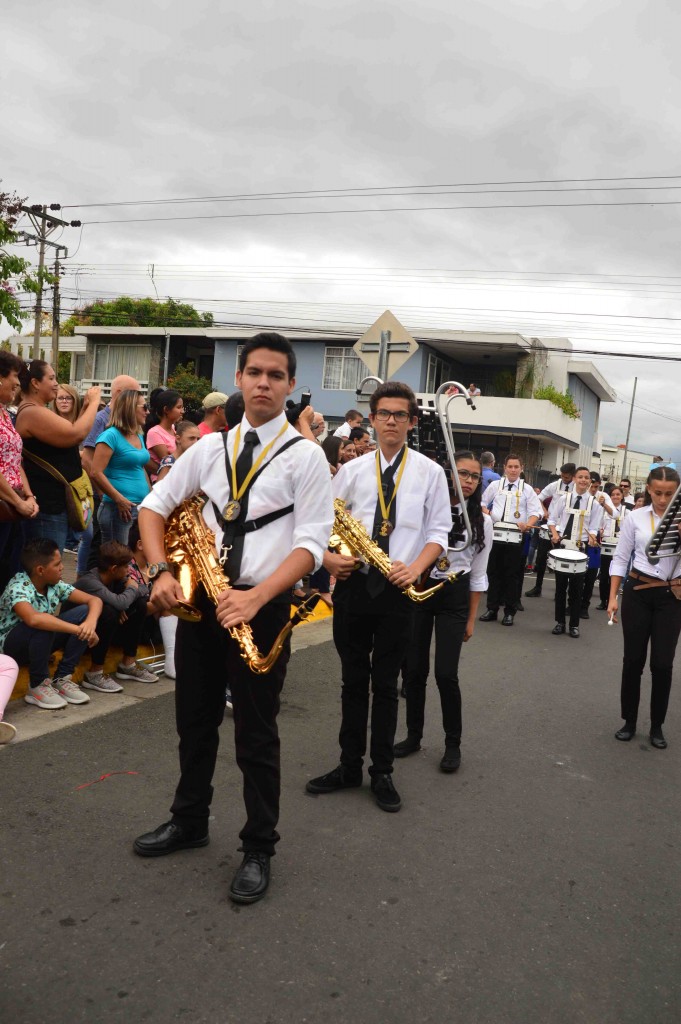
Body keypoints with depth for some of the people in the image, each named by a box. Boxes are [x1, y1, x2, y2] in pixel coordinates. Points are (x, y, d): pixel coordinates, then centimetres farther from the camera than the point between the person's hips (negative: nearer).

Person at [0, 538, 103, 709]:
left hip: (41, 643, 7)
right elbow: (33, 619, -49)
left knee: (84, 611, -12)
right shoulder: (18, 588, -28)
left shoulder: (55, 585, -7)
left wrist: (91, 622, -31)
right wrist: (78, 629, -45)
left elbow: (94, 600, -8)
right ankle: (38, 685, -17)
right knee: (42, 625, -38)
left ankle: (62, 678, -7)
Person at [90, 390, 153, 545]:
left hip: (142, 507, 8)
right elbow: (96, 473, -16)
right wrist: (119, 499, -17)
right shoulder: (111, 435, -10)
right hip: (120, 508, -8)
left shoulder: (139, 437, 15)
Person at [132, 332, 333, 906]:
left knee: (256, 736, 6)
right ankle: (189, 821, 41)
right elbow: (155, 505, 12)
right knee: (195, 722, 19)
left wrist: (255, 597, -23)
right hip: (200, 599, 5)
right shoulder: (210, 447, 8)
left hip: (262, 607, -4)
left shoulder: (305, 455, -5)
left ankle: (259, 851, 26)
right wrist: (161, 571, -4)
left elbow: (312, 542, -12)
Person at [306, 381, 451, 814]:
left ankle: (382, 773, 22)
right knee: (353, 680, 12)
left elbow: (439, 530, 1)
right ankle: (350, 766, 26)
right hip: (353, 583, 2)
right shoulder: (352, 470, 7)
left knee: (386, 684, 7)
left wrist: (415, 568, -16)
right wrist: (327, 556, -11)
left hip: (396, 589, -2)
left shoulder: (430, 472, 2)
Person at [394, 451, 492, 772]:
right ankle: (414, 736, 24)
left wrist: (471, 619, 7)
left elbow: (478, 575, 6)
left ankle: (453, 743, 13)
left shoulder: (482, 522, 1)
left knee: (445, 673, -6)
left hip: (454, 597, 0)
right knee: (414, 670, 5)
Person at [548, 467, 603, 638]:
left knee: (577, 587, 5)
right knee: (561, 585, 7)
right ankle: (560, 622, 17)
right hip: (562, 545, 1)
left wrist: (592, 538, -22)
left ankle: (574, 625, 14)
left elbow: (593, 528, -1)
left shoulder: (594, 504, 1)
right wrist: (555, 534, -10)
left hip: (581, 547, -1)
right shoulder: (564, 499, 3)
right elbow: (552, 519, 7)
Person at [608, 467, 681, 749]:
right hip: (637, 593, 0)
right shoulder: (635, 518, -1)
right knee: (633, 659, 7)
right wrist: (613, 597, -2)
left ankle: (657, 726, 20)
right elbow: (620, 559, 2)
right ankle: (629, 722, 22)